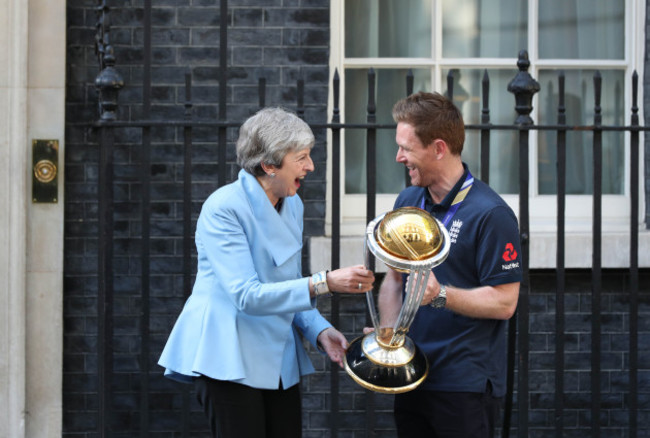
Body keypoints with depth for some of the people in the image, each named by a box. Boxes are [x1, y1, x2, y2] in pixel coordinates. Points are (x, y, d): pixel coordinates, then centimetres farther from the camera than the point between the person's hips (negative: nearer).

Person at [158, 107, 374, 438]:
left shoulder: (292, 205, 9)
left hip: (278, 359, 7)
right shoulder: (223, 208, -15)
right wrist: (324, 283, -29)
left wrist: (319, 331, -2)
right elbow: (247, 296, -23)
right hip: (229, 359, -7)